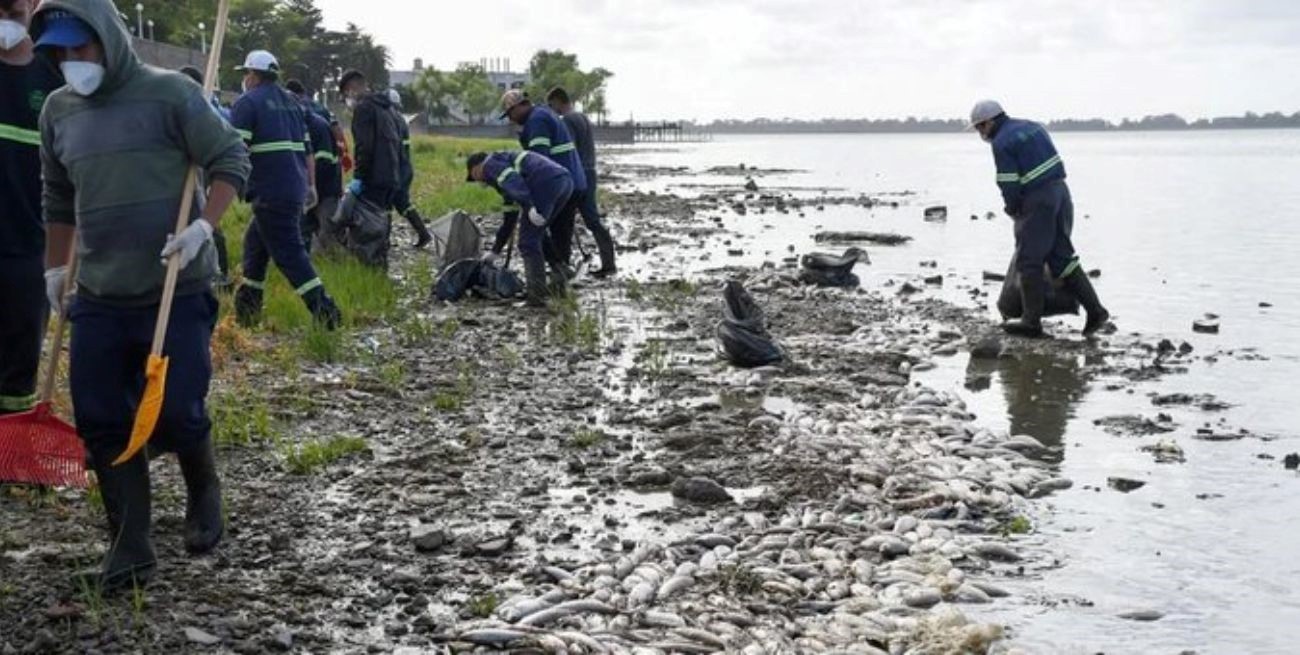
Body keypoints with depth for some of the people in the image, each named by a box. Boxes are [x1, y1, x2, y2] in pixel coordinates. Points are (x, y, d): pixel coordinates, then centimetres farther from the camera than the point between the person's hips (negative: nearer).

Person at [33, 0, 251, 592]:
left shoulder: (170, 93, -7)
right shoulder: (58, 110, 9)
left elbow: (230, 159, -5)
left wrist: (203, 227, -18)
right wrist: (55, 267, 22)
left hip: (177, 292, -5)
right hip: (96, 298, 5)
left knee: (176, 413, -5)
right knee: (102, 423, 3)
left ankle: (203, 493, 28)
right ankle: (130, 549, 13)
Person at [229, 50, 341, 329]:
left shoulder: (247, 102, -4)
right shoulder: (291, 102, 20)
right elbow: (307, 148, 22)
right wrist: (311, 185, 26)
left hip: (270, 191, -8)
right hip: (295, 188, 8)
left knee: (288, 251, -7)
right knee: (255, 243, 20)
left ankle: (324, 310, -14)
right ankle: (247, 306, 26)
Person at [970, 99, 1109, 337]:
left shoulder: (1001, 143, -11)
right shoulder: (1032, 126, 15)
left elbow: (1009, 185, -14)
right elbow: (1054, 163, 16)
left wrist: (1013, 209, 5)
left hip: (1037, 201, -8)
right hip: (1060, 191, 8)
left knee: (1029, 261, 1)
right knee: (1062, 256, 12)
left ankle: (1031, 321, 6)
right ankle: (1095, 310, 9)